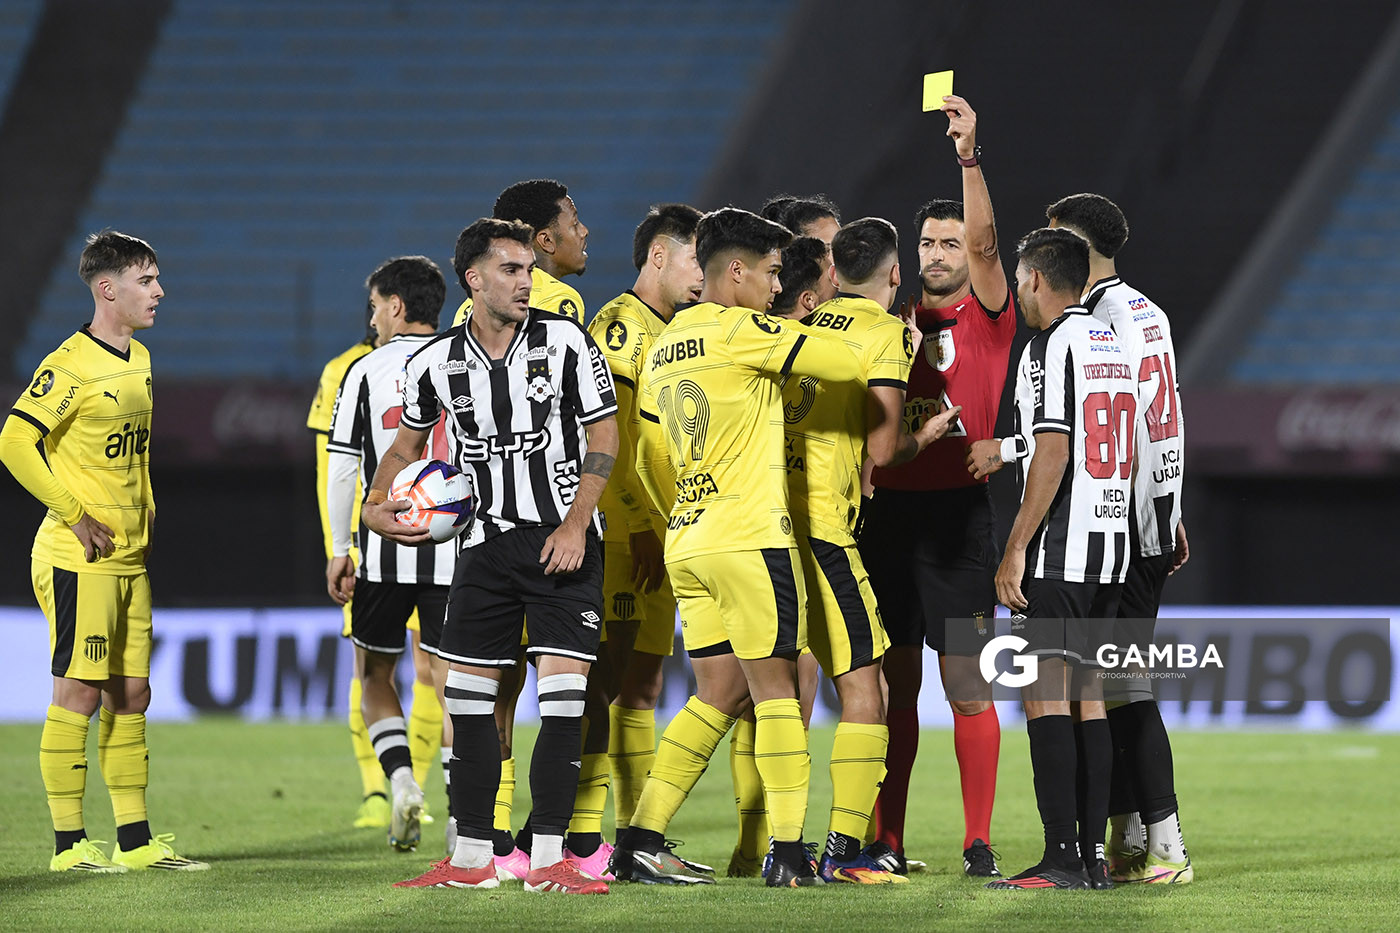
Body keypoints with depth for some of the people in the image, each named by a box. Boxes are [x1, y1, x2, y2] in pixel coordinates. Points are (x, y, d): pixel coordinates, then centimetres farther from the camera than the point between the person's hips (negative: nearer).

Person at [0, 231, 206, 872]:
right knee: (79, 694, -6)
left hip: (129, 559, 8)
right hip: (79, 558, -8)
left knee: (130, 694, 10)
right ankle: (69, 843, -2)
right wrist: (75, 515, -18)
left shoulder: (137, 361, 13)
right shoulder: (71, 365, -14)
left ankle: (135, 841, 14)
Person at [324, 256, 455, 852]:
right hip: (454, 551, 1)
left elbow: (342, 468, -3)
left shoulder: (366, 371, -1)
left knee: (375, 675, 15)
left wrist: (339, 550, 4)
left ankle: (402, 781, -7)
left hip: (386, 551, -1)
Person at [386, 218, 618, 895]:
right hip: (486, 546, 3)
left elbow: (603, 437, -3)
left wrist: (575, 526, -12)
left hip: (564, 542, -3)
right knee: (468, 700, 1)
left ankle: (548, 859, -6)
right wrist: (376, 505, 3)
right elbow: (409, 441, 19)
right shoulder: (436, 364, 1)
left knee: (563, 697, -10)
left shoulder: (566, 343, -7)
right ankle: (471, 858, 10)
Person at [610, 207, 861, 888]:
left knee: (720, 695, 12)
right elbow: (845, 365, -11)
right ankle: (789, 852, -6)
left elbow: (651, 464, 21)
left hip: (686, 543, 8)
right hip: (750, 537, -8)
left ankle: (641, 841, 7)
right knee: (775, 688, -4)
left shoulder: (664, 348, 16)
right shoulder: (740, 330, -8)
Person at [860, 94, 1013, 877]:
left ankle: (979, 843, -2)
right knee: (896, 685, 5)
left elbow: (984, 240, -13)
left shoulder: (985, 319, 3)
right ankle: (887, 841, 8)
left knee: (968, 684, -5)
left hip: (959, 511, -4)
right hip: (889, 510, 4)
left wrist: (970, 156, -22)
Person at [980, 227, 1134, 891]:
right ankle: (1095, 856, 8)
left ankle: (1062, 858, -13)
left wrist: (1015, 550, -17)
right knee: (1085, 695, 10)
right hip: (1111, 544, 8)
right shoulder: (1115, 344, 15)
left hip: (1058, 549, -8)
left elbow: (1052, 453, -18)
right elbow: (1131, 456, 20)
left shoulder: (1051, 345, -10)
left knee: (1045, 694, -8)